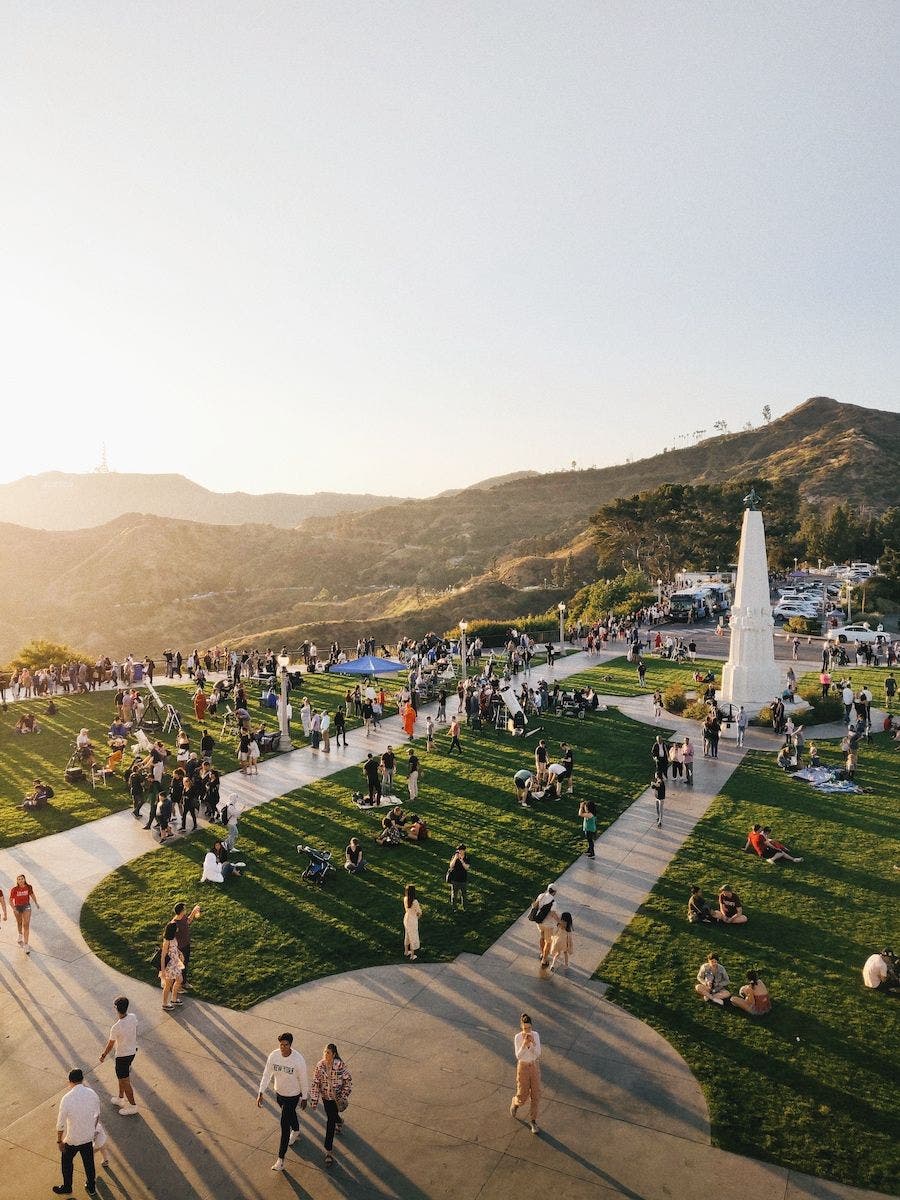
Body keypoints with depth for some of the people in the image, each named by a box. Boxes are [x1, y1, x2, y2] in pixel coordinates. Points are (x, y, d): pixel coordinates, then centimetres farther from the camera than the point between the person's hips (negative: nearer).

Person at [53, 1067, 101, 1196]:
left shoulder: (67, 1099, -26)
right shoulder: (92, 1093, -14)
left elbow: (60, 1124, -18)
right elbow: (97, 1116, 2)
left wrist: (59, 1141, -1)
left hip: (72, 1139, -3)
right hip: (88, 1137, 3)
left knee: (67, 1162, 25)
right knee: (89, 1162, 24)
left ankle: (67, 1188, 44)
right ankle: (91, 1187, 41)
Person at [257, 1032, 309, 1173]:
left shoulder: (298, 1059, -29)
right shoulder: (273, 1055, -19)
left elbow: (303, 1080, -16)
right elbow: (267, 1074, -9)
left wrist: (304, 1098, -6)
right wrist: (261, 1093, -14)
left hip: (292, 1095, -4)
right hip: (279, 1093, 4)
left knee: (285, 1125, -2)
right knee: (290, 1114, 29)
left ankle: (281, 1159, 12)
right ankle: (296, 1132, 60)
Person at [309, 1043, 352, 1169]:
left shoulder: (340, 1065, -24)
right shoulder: (320, 1065, -16)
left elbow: (348, 1080, -12)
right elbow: (316, 1083, -6)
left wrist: (344, 1096, -12)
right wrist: (314, 1099, -4)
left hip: (336, 1097, -4)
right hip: (325, 1097, 4)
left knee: (330, 1121, -4)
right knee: (331, 1116, 24)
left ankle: (328, 1151, 8)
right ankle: (339, 1121, 60)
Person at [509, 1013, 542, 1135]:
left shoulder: (536, 1035, -14)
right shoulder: (517, 1037, -20)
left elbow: (538, 1054, -18)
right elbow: (518, 1056, -25)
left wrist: (533, 1043, -37)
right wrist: (524, 1044, -42)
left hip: (534, 1066, 2)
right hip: (523, 1067, -2)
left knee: (535, 1095, 4)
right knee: (523, 1096, 6)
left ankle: (533, 1121, 25)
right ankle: (515, 1104, 43)